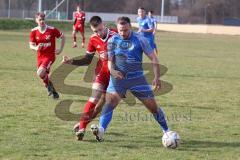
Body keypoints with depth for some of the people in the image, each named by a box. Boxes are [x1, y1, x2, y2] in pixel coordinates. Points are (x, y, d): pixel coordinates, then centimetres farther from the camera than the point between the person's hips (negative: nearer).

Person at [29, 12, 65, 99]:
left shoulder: (52, 30, -12)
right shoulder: (34, 31, -3)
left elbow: (62, 37, 2)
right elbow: (31, 45, 0)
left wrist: (60, 49, -2)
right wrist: (36, 48, -24)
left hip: (50, 56, -5)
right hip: (40, 56, 5)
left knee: (40, 73, -24)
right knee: (44, 75, 11)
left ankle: (49, 85, 4)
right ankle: (53, 92, 33)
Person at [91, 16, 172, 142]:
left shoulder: (140, 40, -5)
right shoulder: (112, 41, 0)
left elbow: (153, 58, -4)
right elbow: (110, 60, 3)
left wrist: (157, 77, -14)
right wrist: (112, 71, -21)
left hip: (137, 78, 0)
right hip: (118, 78, 0)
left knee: (153, 106, 3)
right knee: (110, 102, -24)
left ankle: (166, 131, 23)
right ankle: (101, 131, -36)